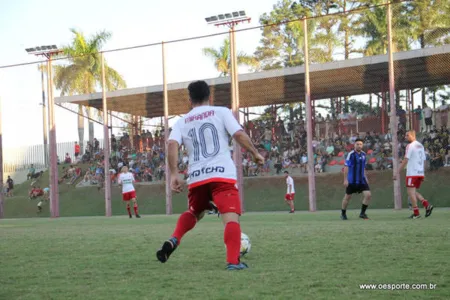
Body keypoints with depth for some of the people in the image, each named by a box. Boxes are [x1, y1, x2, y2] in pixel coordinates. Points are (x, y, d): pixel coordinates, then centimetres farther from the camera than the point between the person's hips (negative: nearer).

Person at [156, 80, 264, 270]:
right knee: (231, 218, -7)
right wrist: (255, 154, 9)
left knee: (194, 213, 28)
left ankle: (173, 241, 6)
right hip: (222, 174, -4)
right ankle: (233, 261, -23)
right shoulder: (221, 112, 8)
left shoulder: (182, 122, 14)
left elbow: (172, 145, -3)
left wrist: (174, 175, -5)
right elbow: (239, 135, -4)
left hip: (196, 177, 4)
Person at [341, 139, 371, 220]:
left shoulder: (363, 154, 7)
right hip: (352, 181, -5)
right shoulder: (351, 154, -12)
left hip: (362, 180, 5)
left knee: (368, 195, -8)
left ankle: (362, 213, 5)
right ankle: (343, 214, 26)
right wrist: (345, 179, -16)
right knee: (347, 197, 7)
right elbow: (346, 167, -13)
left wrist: (365, 177, 16)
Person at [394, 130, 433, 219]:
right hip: (420, 173, 8)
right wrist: (423, 173, 21)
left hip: (412, 173, -8)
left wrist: (398, 173, -11)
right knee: (414, 192, 16)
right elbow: (423, 161, 17)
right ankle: (427, 205, 0)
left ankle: (416, 213, -7)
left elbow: (405, 160, -13)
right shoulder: (421, 146, 16)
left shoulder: (410, 146, -8)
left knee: (411, 192, -3)